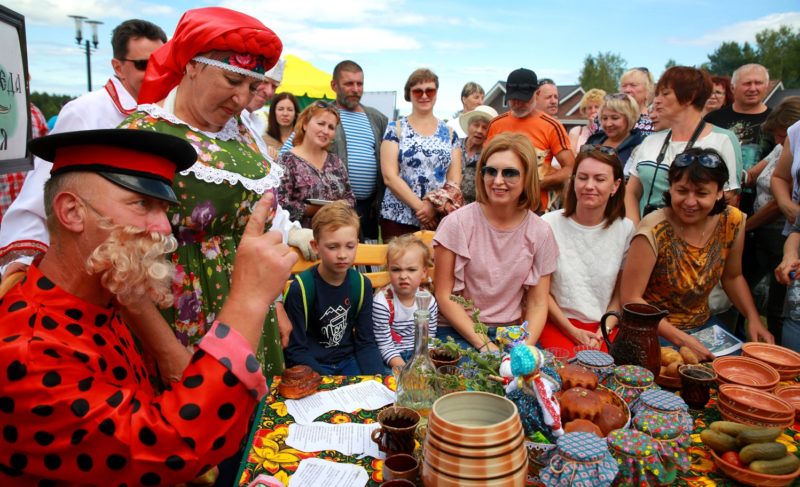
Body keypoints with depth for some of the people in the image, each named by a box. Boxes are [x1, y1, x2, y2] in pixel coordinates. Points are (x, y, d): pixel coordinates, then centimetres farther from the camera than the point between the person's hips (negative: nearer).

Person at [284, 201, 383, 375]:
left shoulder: (362, 285, -3)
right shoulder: (300, 289, -15)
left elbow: (366, 342, 1)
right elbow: (296, 351, -11)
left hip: (348, 361, 4)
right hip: (312, 366, -3)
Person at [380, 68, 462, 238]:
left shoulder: (449, 133, 10)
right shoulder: (395, 129, 2)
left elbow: (454, 179, 5)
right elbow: (389, 176, -6)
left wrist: (435, 205, -12)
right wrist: (420, 206, -13)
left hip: (438, 219, 2)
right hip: (398, 219, -2)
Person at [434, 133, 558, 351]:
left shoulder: (540, 232, -1)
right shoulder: (458, 223, -9)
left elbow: (537, 304, 3)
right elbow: (444, 296, -7)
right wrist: (483, 344, -14)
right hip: (457, 331, -2)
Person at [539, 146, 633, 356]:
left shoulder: (625, 230, 2)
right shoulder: (549, 224, -5)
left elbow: (621, 293, 6)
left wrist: (601, 333, -7)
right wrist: (572, 331, -8)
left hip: (605, 327, 2)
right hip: (557, 323, -2)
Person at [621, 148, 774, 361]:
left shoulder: (732, 222, -6)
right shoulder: (654, 231, -23)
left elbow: (733, 277, 11)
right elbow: (631, 298, -21)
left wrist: (754, 319, -2)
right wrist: (680, 339, -26)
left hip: (704, 325, 5)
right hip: (656, 333, -5)